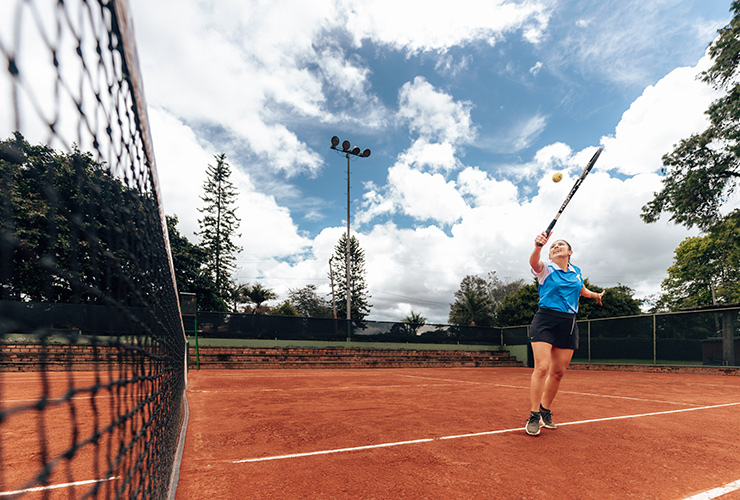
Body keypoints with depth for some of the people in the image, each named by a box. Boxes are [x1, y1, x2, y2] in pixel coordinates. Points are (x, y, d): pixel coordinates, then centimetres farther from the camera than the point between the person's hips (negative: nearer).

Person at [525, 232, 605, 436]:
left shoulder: (576, 272, 15)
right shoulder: (545, 268, -1)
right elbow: (534, 262, -27)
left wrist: (596, 295, 53)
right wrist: (538, 246, -47)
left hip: (568, 323, 5)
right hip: (545, 320, -5)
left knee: (558, 372, 6)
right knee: (542, 367, -15)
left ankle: (545, 411, 24)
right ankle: (534, 416, -4)